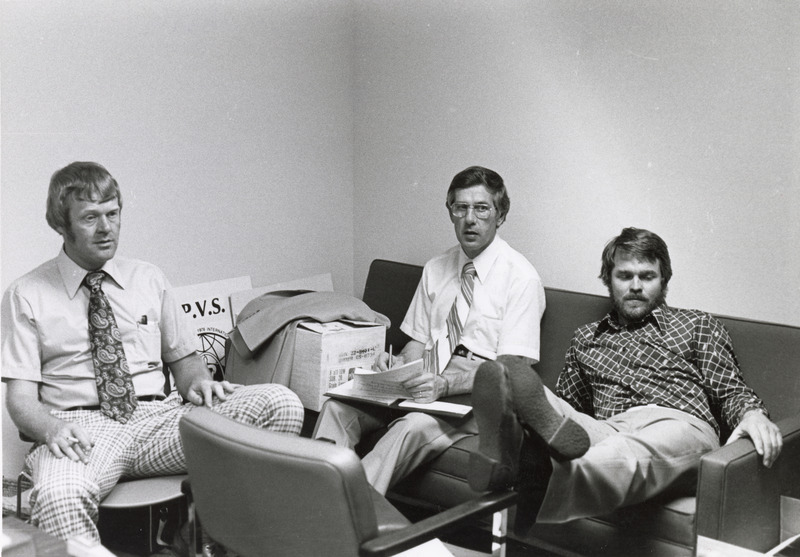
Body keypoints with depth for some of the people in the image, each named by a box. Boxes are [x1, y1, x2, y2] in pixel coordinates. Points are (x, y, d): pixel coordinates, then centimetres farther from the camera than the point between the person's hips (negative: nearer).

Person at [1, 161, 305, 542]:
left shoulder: (148, 279, 18)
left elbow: (184, 359, 21)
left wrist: (199, 381, -4)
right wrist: (51, 429, -22)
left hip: (158, 419, 4)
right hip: (81, 427, -4)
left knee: (281, 403, -22)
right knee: (57, 497, -43)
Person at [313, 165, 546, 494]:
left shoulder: (521, 277, -4)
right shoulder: (435, 270, 16)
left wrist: (444, 384, -27)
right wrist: (399, 363, -8)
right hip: (426, 385, 6)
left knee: (414, 427, -37)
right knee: (339, 406, -21)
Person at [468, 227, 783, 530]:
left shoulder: (697, 326, 24)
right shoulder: (586, 338, 32)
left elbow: (731, 391, 15)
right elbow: (565, 401, 31)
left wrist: (753, 413, -11)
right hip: (606, 428, 3)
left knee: (631, 453, -43)